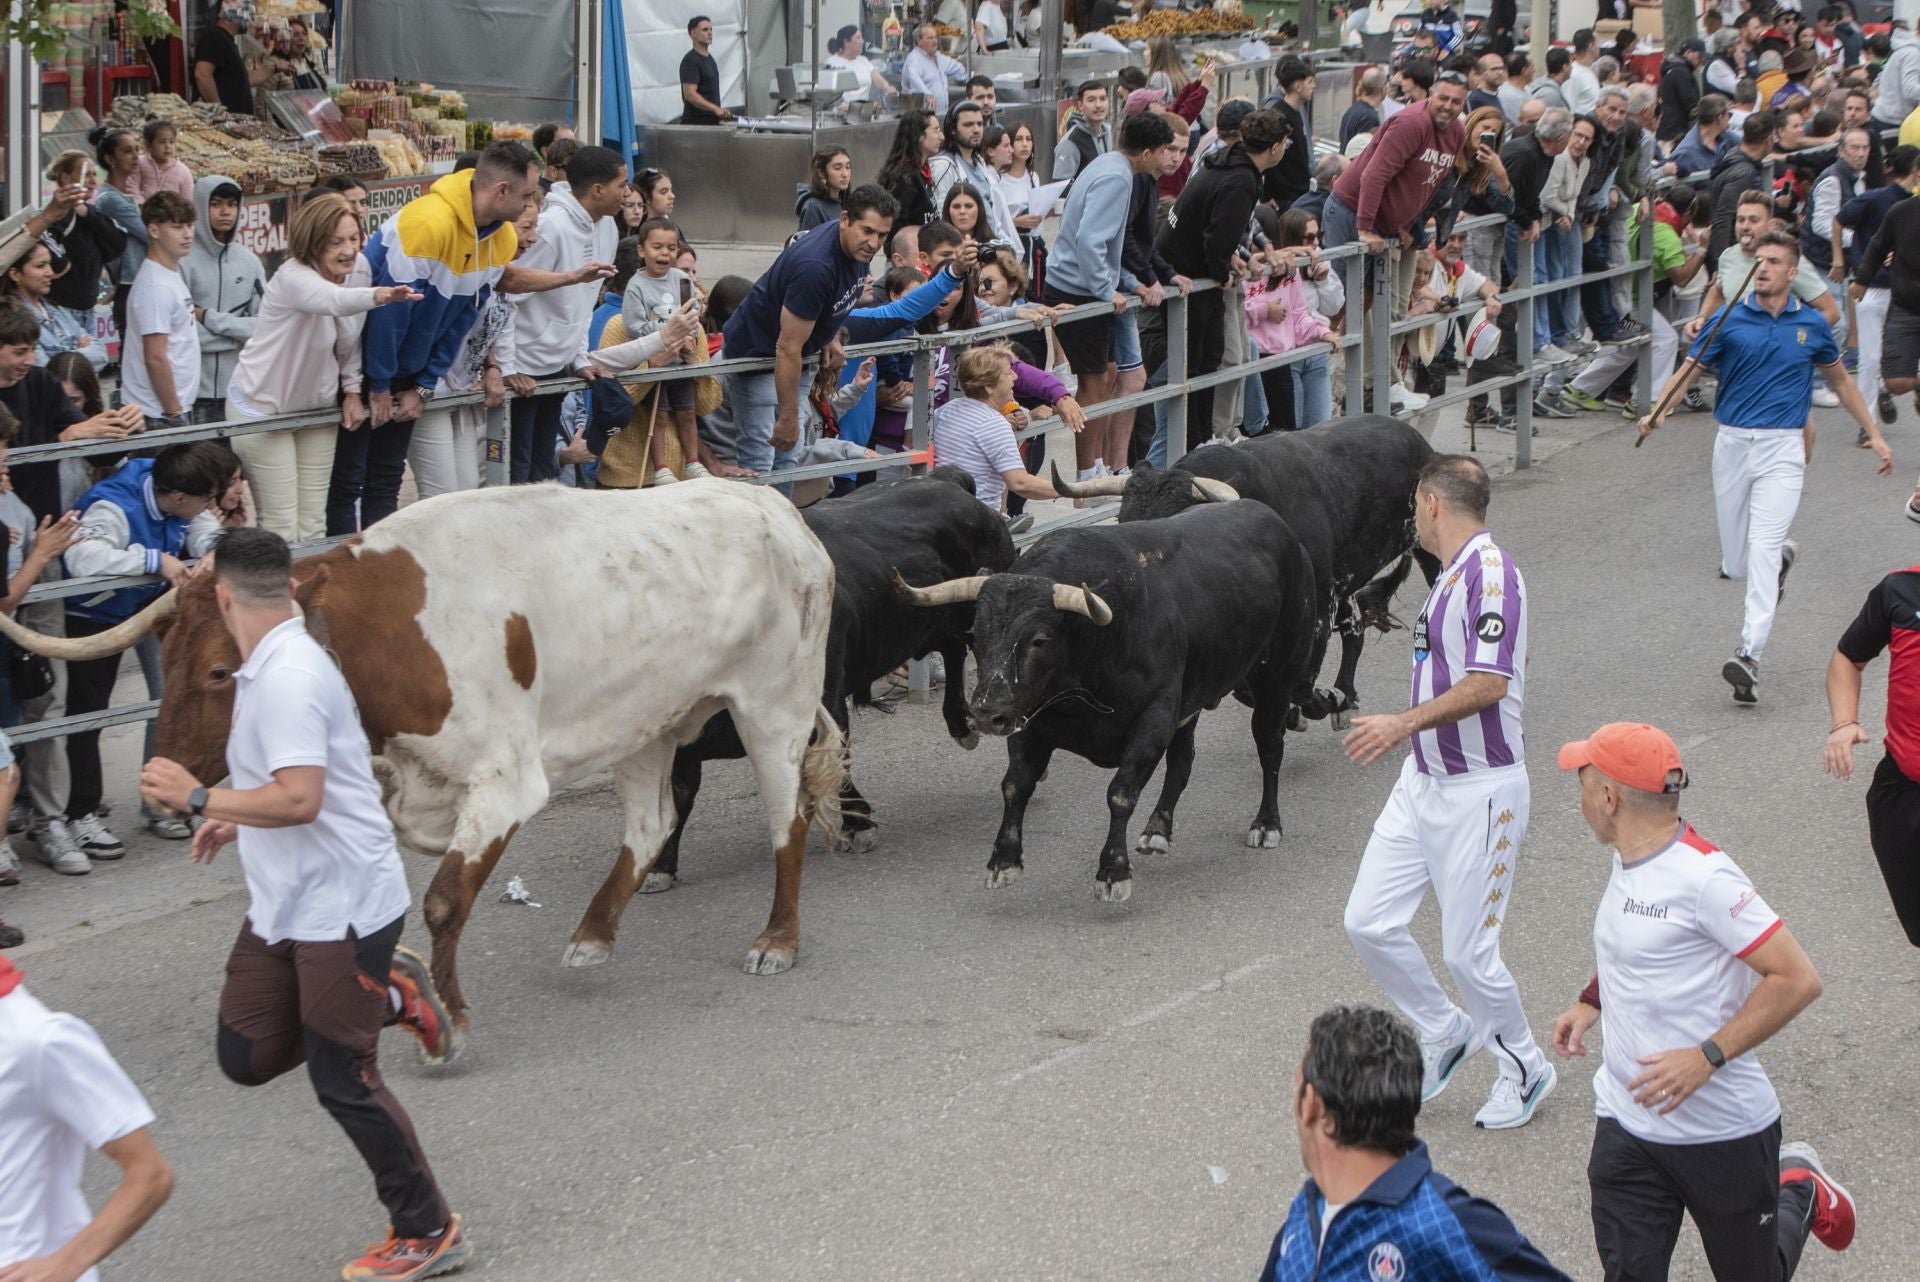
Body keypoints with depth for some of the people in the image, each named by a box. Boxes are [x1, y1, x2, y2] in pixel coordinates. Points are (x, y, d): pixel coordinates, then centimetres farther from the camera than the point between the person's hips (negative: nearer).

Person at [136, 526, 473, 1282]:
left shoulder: (290, 679, -23)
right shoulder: (268, 670, 9)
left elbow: (300, 800, -30)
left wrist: (198, 799, -21)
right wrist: (237, 820, 32)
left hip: (343, 905, -10)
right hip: (286, 902, 10)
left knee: (343, 1079, -1)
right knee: (248, 1058, 10)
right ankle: (390, 995, 23)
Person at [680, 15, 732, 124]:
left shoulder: (709, 58, 17)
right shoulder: (690, 60, -13)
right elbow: (690, 95, -22)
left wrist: (719, 115, 19)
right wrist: (716, 109, -29)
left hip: (711, 122, 9)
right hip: (695, 124, -9)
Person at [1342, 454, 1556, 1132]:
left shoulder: (1491, 570, -18)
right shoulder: (1451, 574, 12)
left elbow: (1490, 682, -26)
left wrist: (1406, 722, -29)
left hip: (1480, 790, -9)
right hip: (1423, 778, 9)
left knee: (1468, 951, -3)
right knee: (1368, 922, 4)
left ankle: (1526, 1068, 20)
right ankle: (1445, 1032, 24)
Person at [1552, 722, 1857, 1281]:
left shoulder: (1703, 876, -21)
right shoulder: (1628, 861, 5)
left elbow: (1798, 979, -23)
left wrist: (1707, 1056, -28)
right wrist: (1592, 1001, 14)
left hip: (1724, 1129, -7)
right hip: (1625, 1125, 7)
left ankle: (1800, 1194, 38)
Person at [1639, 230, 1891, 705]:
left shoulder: (1812, 325, 4)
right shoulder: (1728, 320, 0)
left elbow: (1840, 380, 19)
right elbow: (1688, 372, -4)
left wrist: (1874, 434, 18)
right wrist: (1659, 410, -23)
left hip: (1782, 449, -2)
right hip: (1732, 445, 2)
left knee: (1762, 549, -19)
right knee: (1737, 565, 8)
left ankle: (1750, 656, -25)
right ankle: (1783, 555, 45)